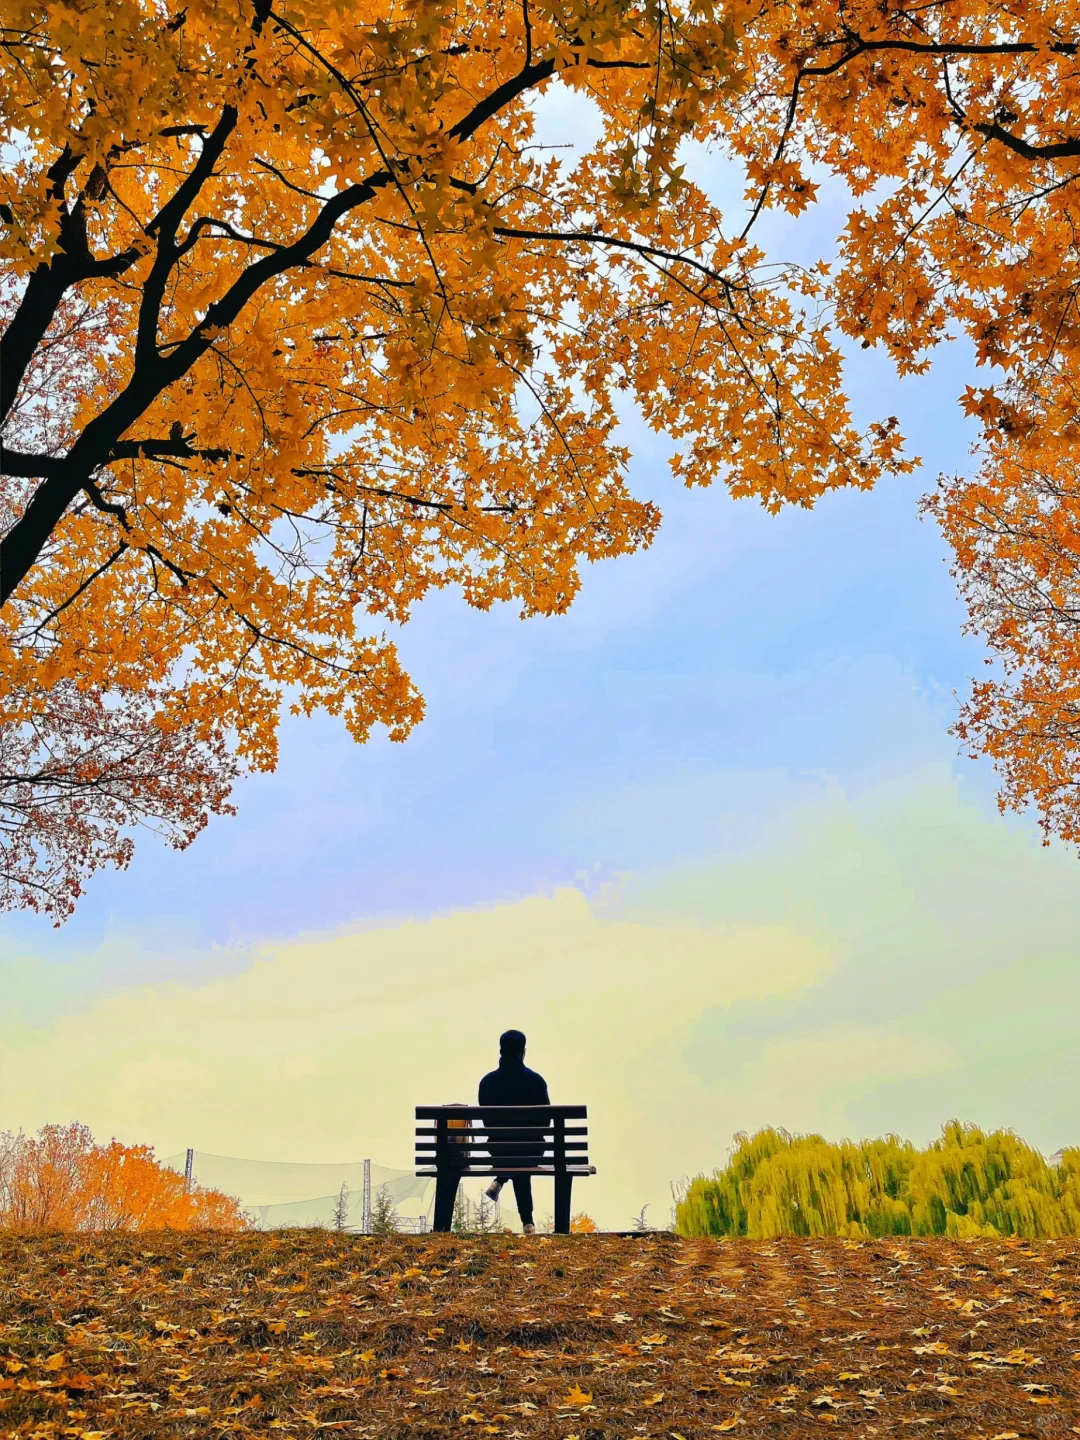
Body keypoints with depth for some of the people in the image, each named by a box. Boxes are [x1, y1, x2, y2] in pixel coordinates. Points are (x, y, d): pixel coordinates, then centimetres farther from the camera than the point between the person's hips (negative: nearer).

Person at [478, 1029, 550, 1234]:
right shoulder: (535, 1080, -13)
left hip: (498, 1149, 3)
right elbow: (546, 1118, -5)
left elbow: (485, 1118, 4)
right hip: (531, 1149, -3)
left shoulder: (487, 1081, -7)